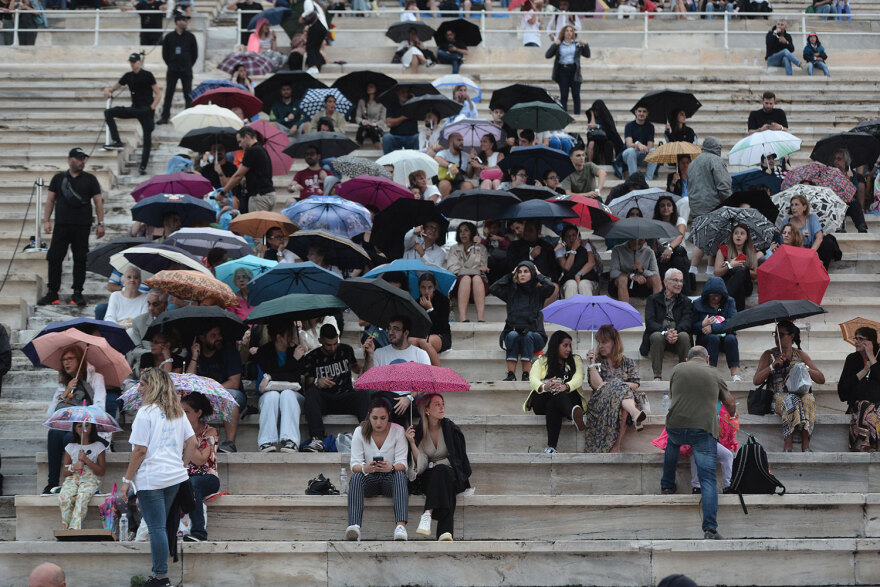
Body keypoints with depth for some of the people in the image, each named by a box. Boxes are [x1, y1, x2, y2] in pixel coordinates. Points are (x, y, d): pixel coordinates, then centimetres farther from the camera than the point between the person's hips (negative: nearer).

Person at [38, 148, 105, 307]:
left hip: (82, 226, -1)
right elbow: (50, 200, 10)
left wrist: (101, 223, -1)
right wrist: (46, 220, 0)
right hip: (61, 225, 1)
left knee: (80, 259, 0)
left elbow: (98, 202, 6)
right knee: (54, 258, -2)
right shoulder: (58, 178, 10)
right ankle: (52, 293, 4)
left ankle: (77, 292, 9)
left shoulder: (90, 179, 8)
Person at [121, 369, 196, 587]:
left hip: (151, 479, -7)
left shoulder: (146, 412, -10)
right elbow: (192, 442, 12)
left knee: (156, 527, -4)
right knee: (160, 526, 15)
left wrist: (127, 480, -6)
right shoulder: (178, 412, 11)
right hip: (175, 477, 7)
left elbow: (140, 450, -12)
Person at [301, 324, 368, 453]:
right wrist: (316, 383, -24)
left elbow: (360, 372, 19)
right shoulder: (311, 358, 6)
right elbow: (308, 385, -1)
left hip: (345, 398, 1)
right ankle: (317, 440, -48)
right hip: (323, 401, -1)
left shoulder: (346, 350, 13)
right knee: (311, 392, -34)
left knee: (364, 394, -29)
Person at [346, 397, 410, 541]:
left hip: (390, 478, 0)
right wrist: (365, 468, -35)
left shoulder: (398, 431, -3)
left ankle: (401, 526, -54)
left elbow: (402, 463, -11)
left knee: (400, 475, -35)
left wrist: (391, 468, -37)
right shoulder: (360, 432, -1)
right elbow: (354, 464, -9)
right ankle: (354, 526, -54)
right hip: (369, 479, 0)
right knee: (356, 477, -33)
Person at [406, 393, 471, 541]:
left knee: (441, 471, -35)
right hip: (428, 478, 0)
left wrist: (434, 465, -9)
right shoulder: (418, 431, 0)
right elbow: (420, 466, -5)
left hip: (452, 474, 0)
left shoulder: (450, 428, -3)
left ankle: (427, 513, -51)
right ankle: (445, 531, -53)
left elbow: (457, 458, 0)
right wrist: (412, 443, -18)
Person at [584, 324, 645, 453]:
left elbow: (634, 386, 2)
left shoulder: (628, 363, 19)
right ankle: (636, 414, -67)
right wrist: (591, 363, -5)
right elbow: (596, 385, 1)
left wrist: (607, 385, -6)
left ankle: (616, 446, -46)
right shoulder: (597, 363, 19)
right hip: (600, 401, -1)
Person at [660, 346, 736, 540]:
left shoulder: (678, 369, 15)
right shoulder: (714, 374, 14)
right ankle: (710, 528, -15)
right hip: (704, 429, -2)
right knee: (708, 479, -3)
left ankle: (667, 485, 44)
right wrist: (733, 415, 51)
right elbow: (730, 403, 27)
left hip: (676, 425, 2)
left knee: (673, 442, 39)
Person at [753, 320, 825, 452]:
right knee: (791, 401, -37)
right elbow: (756, 381, 2)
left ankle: (806, 445, -40)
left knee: (808, 398, -35)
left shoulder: (801, 355, 17)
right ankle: (787, 447, -41)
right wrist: (773, 365, -9)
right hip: (778, 397, -1)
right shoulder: (769, 355, 13)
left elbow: (821, 379, 12)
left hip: (800, 393, 1)